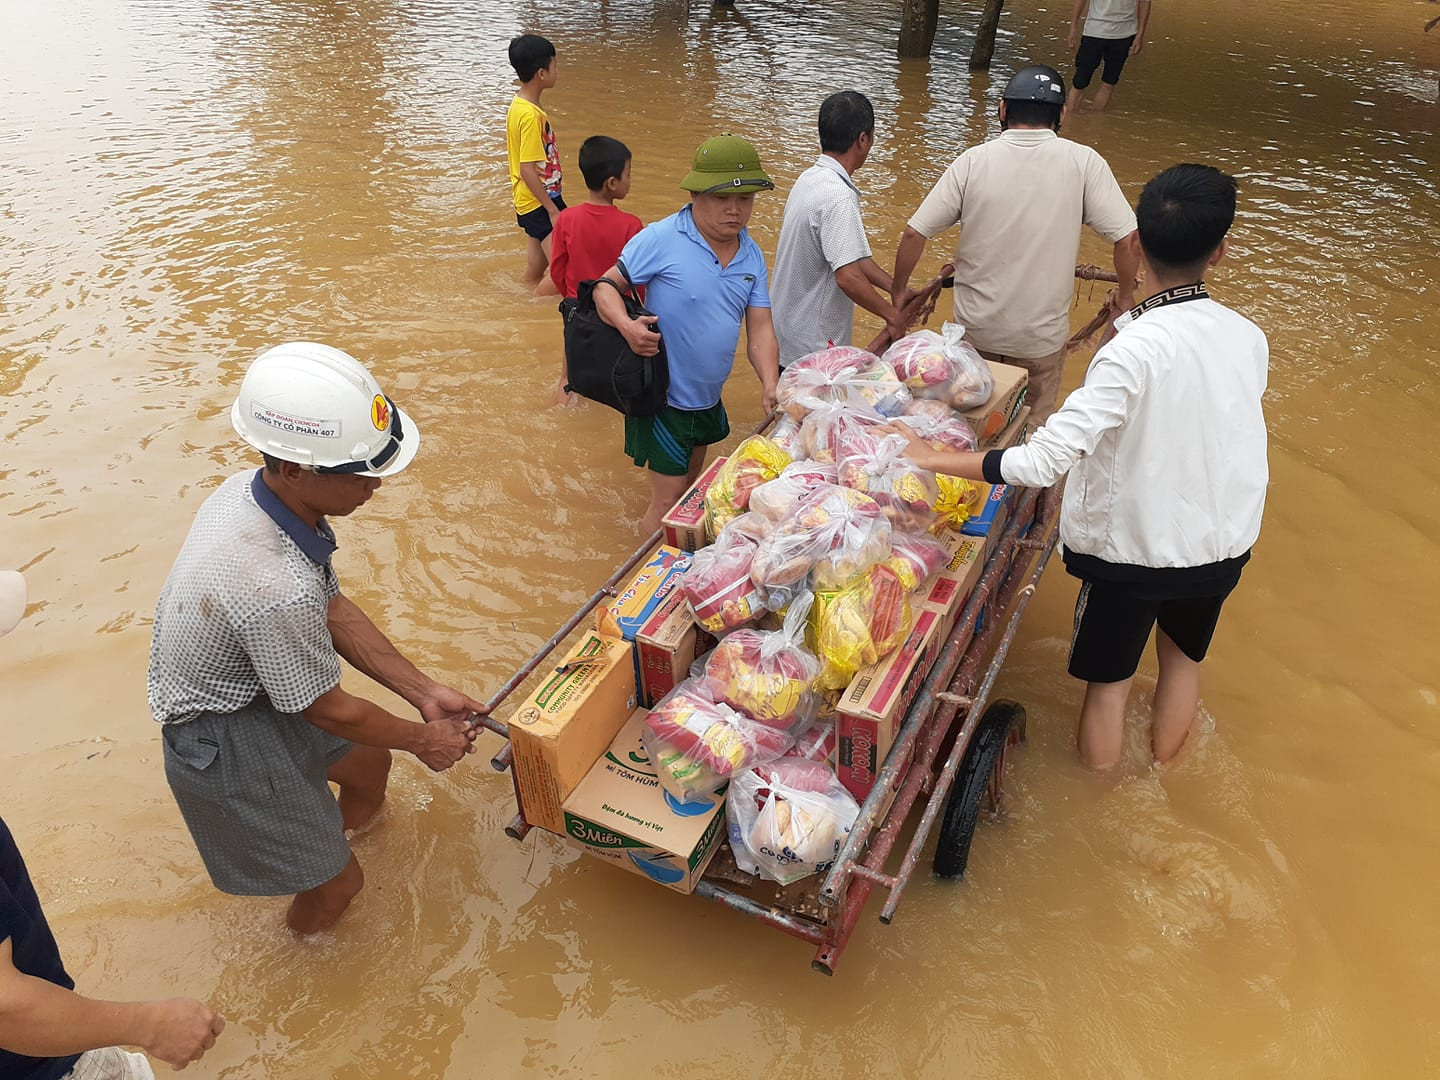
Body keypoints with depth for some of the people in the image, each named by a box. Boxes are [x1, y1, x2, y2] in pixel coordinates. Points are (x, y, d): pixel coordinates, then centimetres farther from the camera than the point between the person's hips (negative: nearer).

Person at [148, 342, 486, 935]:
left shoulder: (247, 488, -14)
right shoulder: (279, 591, -41)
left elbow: (335, 609, -3)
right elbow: (329, 710, -22)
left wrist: (425, 692, -1)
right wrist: (422, 739, -5)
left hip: (255, 685, 8)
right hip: (226, 745, -7)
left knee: (369, 766, 28)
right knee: (338, 883, 12)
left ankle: (348, 823, 59)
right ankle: (306, 931, 45)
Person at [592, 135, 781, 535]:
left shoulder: (751, 255, 1)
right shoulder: (660, 240, -19)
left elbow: (760, 328, -1)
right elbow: (606, 286, -14)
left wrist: (770, 384, -17)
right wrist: (627, 325, -35)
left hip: (710, 398, 7)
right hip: (664, 397, -7)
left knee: (692, 488, 27)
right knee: (668, 502, -1)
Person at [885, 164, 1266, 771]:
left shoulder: (1133, 352, -29)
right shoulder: (1249, 339, -10)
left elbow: (1040, 463, -35)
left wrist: (933, 459, -28)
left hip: (1132, 545, -5)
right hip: (1223, 543, 5)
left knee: (1108, 679, 18)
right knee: (1182, 658, 29)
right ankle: (1162, 771, 51)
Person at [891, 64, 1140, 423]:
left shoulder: (973, 161, -9)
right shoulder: (1083, 162, -11)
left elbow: (914, 234, -9)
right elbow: (1127, 241, -12)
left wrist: (899, 292, 7)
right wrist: (1125, 295, 6)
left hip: (975, 326, 1)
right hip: (1041, 335, -1)